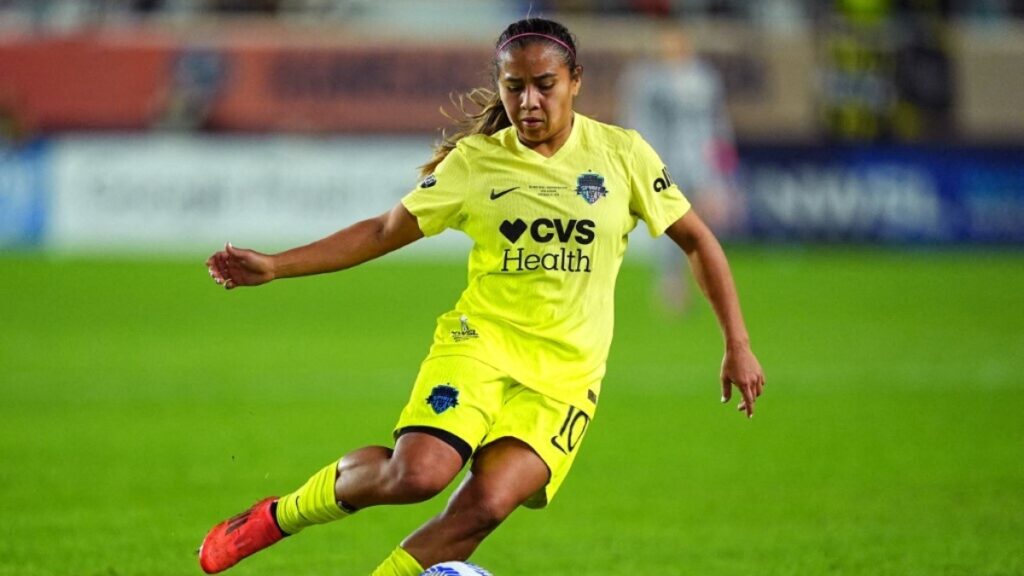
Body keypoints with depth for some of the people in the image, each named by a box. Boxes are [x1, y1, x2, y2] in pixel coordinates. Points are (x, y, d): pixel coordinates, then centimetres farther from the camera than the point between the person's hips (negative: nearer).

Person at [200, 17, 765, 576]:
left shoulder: (621, 153, 1)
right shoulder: (474, 161, 2)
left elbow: (697, 240, 10)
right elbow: (384, 232, 9)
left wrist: (737, 345, 5)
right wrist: (273, 267, 1)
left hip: (565, 371, 0)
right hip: (481, 341, 0)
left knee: (485, 504, -25)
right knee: (416, 473, -27)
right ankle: (279, 516, -1)